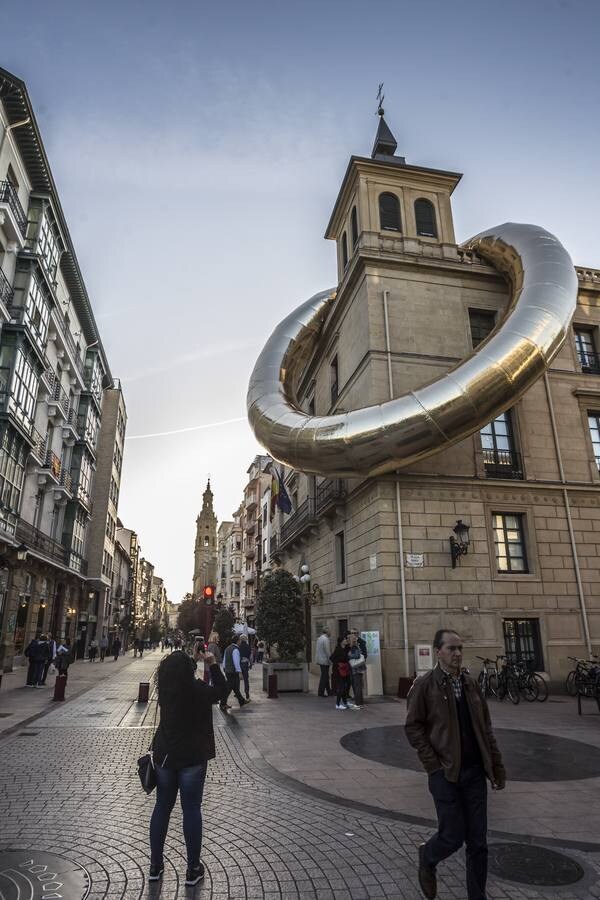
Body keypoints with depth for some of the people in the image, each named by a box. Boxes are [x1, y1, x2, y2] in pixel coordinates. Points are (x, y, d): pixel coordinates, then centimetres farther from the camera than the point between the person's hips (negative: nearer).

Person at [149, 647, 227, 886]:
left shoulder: (164, 689, -8)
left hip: (164, 756, 4)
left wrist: (193, 660, 13)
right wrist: (212, 664, 1)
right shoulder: (198, 690, -21)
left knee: (162, 807, 18)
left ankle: (155, 865, 30)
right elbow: (221, 690, -4)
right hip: (192, 759, -4)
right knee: (191, 809, 8)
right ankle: (193, 869, 20)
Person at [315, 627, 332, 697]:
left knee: (325, 676, 16)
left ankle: (329, 691, 25)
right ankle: (321, 692, 4)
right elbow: (327, 651, -20)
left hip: (320, 659, 9)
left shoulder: (319, 638, 11)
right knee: (324, 676, -1)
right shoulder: (325, 639, -18)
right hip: (324, 660, -9)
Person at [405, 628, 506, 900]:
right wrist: (433, 765, -11)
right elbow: (413, 727, -7)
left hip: (475, 772, 4)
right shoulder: (424, 685, -9)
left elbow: (486, 729, 11)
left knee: (478, 842, 9)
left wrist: (497, 767, 10)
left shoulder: (470, 683, 7)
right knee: (453, 836, 3)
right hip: (445, 774, -4)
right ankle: (427, 858, 34)